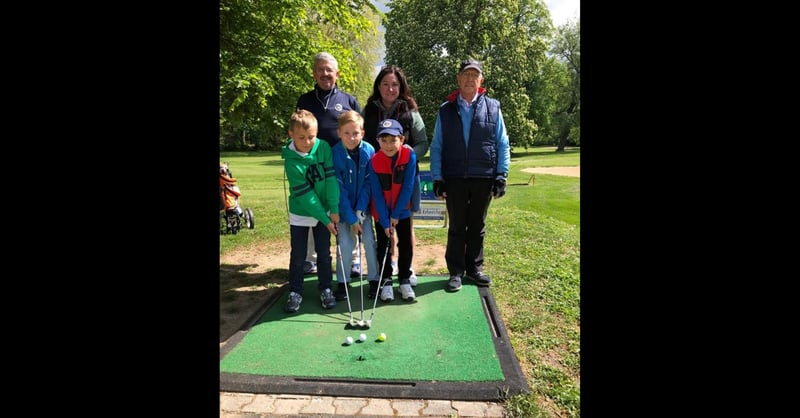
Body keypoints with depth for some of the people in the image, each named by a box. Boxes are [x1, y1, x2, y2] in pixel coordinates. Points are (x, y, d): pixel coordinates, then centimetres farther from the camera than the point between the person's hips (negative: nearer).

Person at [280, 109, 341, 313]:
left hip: (323, 212, 2)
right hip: (300, 214, -2)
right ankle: (295, 292, 22)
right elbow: (305, 195, -19)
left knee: (324, 253, 9)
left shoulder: (324, 147, -13)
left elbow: (331, 178, -13)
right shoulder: (291, 161, -20)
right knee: (298, 256, 6)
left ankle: (325, 289, 25)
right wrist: (325, 219, -18)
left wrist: (334, 210, -16)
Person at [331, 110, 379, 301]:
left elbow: (368, 183, -8)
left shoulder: (369, 151, -13)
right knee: (345, 242, -4)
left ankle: (375, 278, 16)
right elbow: (339, 189, -15)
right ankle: (343, 282, 12)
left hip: (363, 205, 2)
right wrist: (351, 218, -16)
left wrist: (360, 211, -13)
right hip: (343, 207, -1)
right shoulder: (335, 154, -17)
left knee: (369, 240, 0)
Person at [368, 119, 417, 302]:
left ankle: (404, 280, 23)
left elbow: (408, 187, -17)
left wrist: (396, 214, -15)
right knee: (383, 246, 8)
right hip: (381, 213, 0)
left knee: (406, 245, 7)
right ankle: (386, 281, 23)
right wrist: (385, 221, -16)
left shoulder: (409, 156, -20)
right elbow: (377, 194, -15)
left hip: (402, 210, 0)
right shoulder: (374, 161, -19)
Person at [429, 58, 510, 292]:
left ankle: (474, 268, 25)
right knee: (457, 227, 7)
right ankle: (456, 272, 18)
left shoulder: (493, 108, 5)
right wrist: (437, 178, -3)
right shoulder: (446, 110, 5)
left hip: (484, 179, 0)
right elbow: (436, 147, 4)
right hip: (454, 179, 0)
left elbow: (502, 144, 5)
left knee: (477, 226, 11)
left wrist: (501, 175, -3)